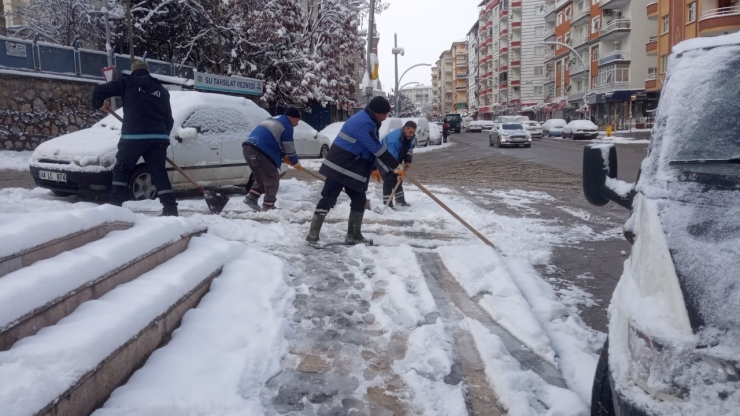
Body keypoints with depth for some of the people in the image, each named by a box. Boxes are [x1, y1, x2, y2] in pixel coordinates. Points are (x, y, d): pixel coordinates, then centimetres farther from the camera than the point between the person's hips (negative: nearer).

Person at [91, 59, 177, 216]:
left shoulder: (128, 83, 8)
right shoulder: (161, 90, 19)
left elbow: (99, 90, 3)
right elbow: (169, 119, 18)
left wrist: (99, 104, 24)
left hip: (133, 136, -3)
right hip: (158, 137, 3)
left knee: (121, 169, 13)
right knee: (159, 173, 9)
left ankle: (115, 205, 9)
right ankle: (171, 208, 2)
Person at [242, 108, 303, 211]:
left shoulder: (273, 120, 30)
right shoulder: (286, 126, 1)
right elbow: (289, 147, 3)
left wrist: (283, 156, 28)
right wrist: (295, 162, 18)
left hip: (248, 147, 9)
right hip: (259, 151, -9)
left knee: (261, 177, 23)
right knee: (272, 179, 2)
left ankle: (251, 197, 14)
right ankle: (268, 207, 6)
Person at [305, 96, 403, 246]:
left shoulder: (367, 121, 14)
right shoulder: (364, 123, -19)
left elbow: (368, 149, 23)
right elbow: (377, 149, -20)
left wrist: (372, 168, 23)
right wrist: (396, 166, -12)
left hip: (353, 169, 11)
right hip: (340, 166, -11)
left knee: (359, 200, 12)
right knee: (328, 199, -8)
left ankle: (354, 236, 21)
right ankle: (312, 236, -4)